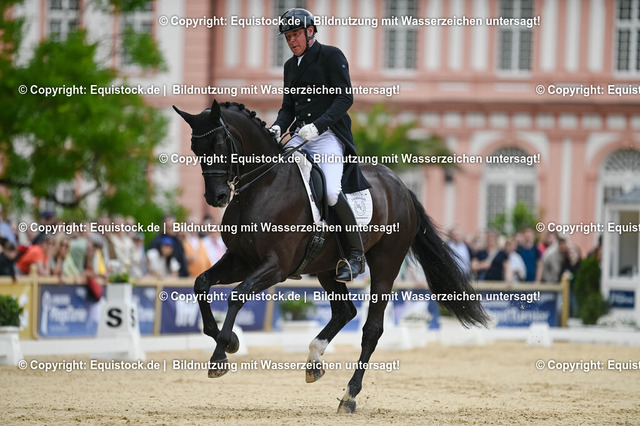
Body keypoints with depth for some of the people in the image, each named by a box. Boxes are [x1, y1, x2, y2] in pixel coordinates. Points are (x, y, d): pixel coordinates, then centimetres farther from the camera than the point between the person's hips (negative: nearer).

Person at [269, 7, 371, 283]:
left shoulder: (331, 56, -1)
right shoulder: (290, 66, 20)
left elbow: (345, 98, -10)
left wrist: (318, 126, -22)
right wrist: (278, 127, -1)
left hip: (329, 135, -7)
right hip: (300, 137, 7)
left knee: (331, 192, -26)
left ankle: (356, 254, -13)